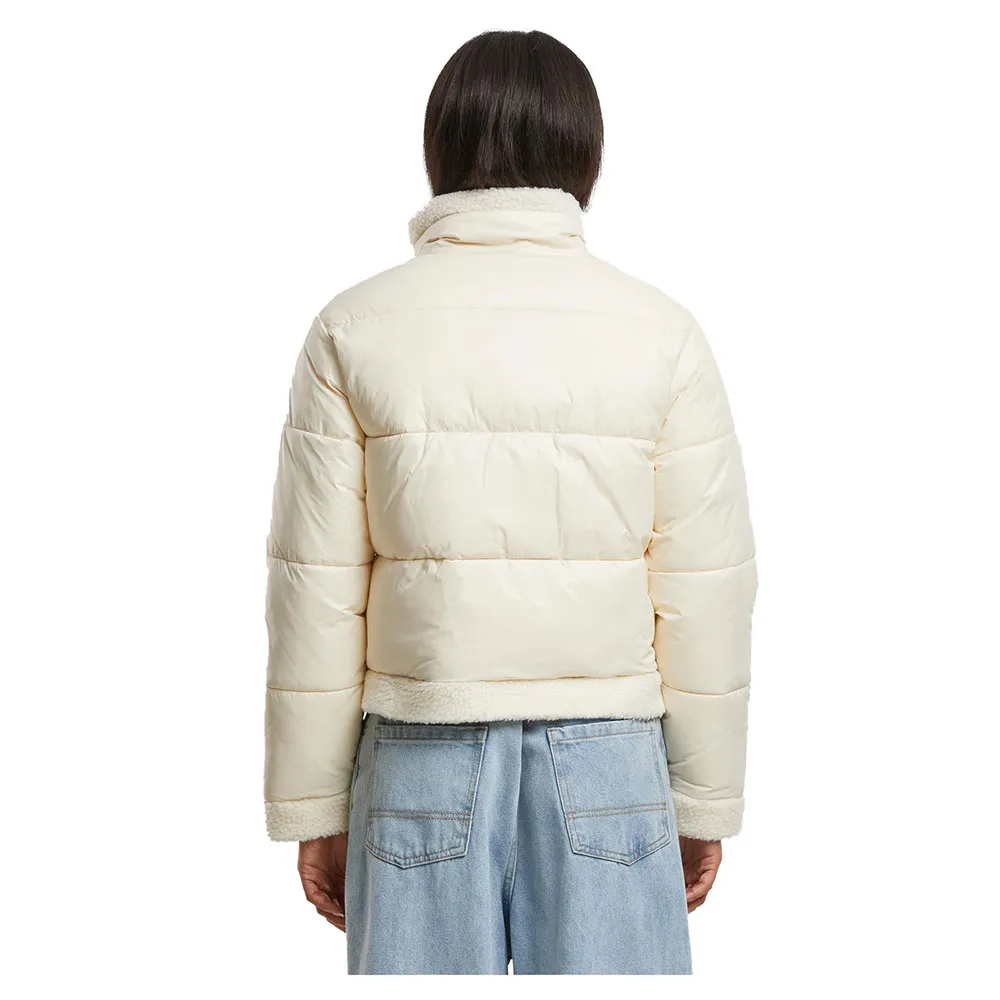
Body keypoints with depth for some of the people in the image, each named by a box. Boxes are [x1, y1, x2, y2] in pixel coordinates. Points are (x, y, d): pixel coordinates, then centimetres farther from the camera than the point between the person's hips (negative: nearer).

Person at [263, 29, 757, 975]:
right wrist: (706, 799, 8)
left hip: (423, 758, 1)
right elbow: (706, 588, -2)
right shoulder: (661, 331, -3)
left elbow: (316, 590, -2)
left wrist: (310, 805, 7)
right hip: (606, 757, 0)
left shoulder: (354, 329, -3)